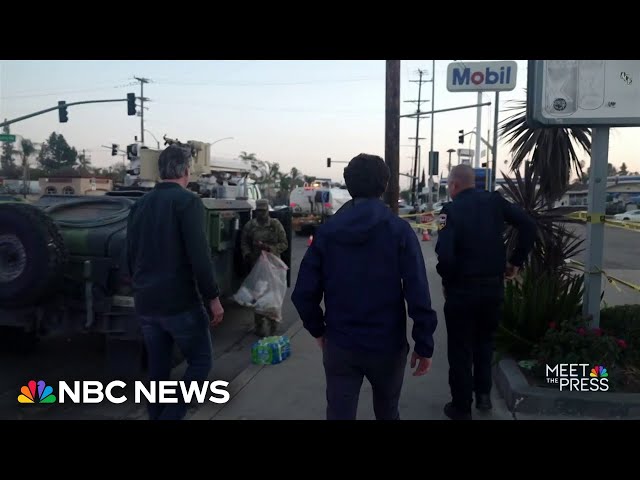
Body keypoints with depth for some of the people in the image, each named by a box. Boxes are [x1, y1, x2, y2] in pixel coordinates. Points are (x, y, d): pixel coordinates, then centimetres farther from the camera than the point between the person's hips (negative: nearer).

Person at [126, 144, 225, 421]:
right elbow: (198, 255, -17)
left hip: (146, 304, 7)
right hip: (180, 302, -7)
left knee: (157, 369, 15)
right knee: (200, 361, 7)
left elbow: (131, 255, 16)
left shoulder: (140, 204, 11)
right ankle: (170, 416, -4)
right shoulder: (187, 201, -10)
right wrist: (213, 298, -11)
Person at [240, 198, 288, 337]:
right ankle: (259, 324, 17)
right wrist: (247, 254, -7)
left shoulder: (275, 224, 2)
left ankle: (272, 325, 13)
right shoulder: (250, 225, 5)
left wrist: (269, 248, -13)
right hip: (256, 264, 1)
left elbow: (284, 244, 1)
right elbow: (244, 243, 11)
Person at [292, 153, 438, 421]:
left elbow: (303, 293, -5)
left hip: (339, 345, 1)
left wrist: (318, 329, 10)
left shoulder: (327, 231, -3)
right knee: (387, 413, 24)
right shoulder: (399, 230, -9)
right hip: (388, 344, -1)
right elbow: (418, 293, -15)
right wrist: (424, 344, -6)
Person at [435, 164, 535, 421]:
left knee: (460, 349, 10)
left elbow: (445, 253, -25)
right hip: (494, 286, 5)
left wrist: (447, 281, -7)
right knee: (484, 340, 26)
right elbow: (528, 225, -5)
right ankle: (483, 393, 29)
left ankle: (462, 407, 21)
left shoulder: (451, 210, -13)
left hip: (462, 288, -4)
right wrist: (516, 260, 2)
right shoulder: (494, 200, 1)